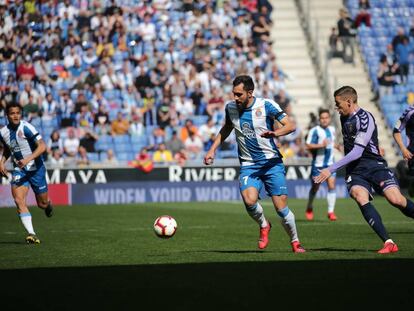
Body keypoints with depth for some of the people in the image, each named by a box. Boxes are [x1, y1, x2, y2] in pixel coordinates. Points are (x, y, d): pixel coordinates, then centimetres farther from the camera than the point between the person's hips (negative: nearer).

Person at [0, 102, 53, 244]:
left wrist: (28, 159, -35)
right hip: (19, 170, 4)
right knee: (18, 199, -20)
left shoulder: (26, 128, -18)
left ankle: (48, 206, 47)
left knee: (42, 203, 7)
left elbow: (42, 146, -24)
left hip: (36, 168, -3)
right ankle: (31, 234, -21)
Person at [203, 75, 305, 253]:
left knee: (281, 208, -8)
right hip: (248, 165, 2)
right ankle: (264, 226, 7)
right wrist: (213, 149, 15)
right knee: (249, 200, -25)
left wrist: (275, 133, -31)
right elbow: (226, 128, 22)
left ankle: (295, 242, 17)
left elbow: (290, 126, -11)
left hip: (272, 162, -2)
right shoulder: (230, 108, 2)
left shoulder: (266, 105, -10)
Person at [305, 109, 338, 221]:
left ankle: (331, 211, -6)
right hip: (318, 164, -4)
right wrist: (321, 145, -26)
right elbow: (308, 145, -17)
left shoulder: (332, 129, 10)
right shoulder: (315, 131, -11)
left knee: (331, 186, -9)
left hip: (330, 163, 4)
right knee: (315, 187, 7)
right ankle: (309, 209, 30)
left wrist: (335, 145, 13)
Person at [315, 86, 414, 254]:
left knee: (396, 199, -24)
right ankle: (388, 243, -29)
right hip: (354, 169, 6)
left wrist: (331, 169, -21)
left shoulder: (365, 119, -13)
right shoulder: (344, 118, 13)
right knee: (361, 198, -25)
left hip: (374, 165, -6)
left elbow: (357, 152, -20)